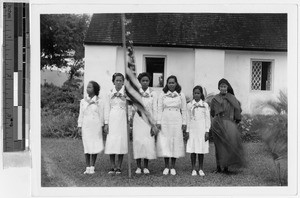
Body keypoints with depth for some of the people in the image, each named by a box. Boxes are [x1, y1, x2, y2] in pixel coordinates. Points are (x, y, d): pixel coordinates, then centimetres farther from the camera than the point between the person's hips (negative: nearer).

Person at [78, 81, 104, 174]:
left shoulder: (99, 102, 2)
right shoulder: (83, 101, 10)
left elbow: (101, 115, 2)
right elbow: (81, 115, 12)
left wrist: (101, 127, -2)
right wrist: (79, 127, 6)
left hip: (95, 125, -2)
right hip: (86, 126, 2)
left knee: (95, 146, -3)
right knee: (86, 146, 1)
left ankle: (92, 167, 4)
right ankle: (88, 167, 5)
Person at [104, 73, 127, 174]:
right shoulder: (110, 93, 8)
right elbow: (107, 108, 9)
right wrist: (106, 123, 3)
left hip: (122, 119, -1)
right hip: (112, 120, 2)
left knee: (121, 142, -3)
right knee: (111, 143, -2)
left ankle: (119, 167, 5)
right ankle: (112, 167, 5)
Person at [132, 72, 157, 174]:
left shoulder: (153, 93, 3)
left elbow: (155, 110, 1)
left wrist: (154, 125, -3)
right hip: (138, 120, 1)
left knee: (148, 143, -4)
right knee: (137, 142, -3)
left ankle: (146, 167, 7)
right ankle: (138, 167, 6)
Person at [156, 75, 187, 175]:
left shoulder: (181, 95, 5)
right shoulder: (162, 95, 5)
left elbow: (184, 110, 7)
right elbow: (159, 109, 3)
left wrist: (184, 123, 2)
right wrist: (158, 122, -4)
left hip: (177, 121, 0)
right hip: (165, 121, 0)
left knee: (176, 142, 1)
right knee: (164, 142, -2)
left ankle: (173, 167, 9)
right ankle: (166, 166, 8)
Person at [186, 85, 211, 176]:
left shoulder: (205, 105, 3)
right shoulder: (189, 105, 5)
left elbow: (207, 118, 4)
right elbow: (188, 118, 7)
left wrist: (207, 131, -2)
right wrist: (187, 131, 3)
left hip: (202, 129, 0)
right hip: (192, 129, 0)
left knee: (201, 150, 2)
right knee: (192, 150, 0)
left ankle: (201, 169, 10)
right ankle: (193, 169, 7)